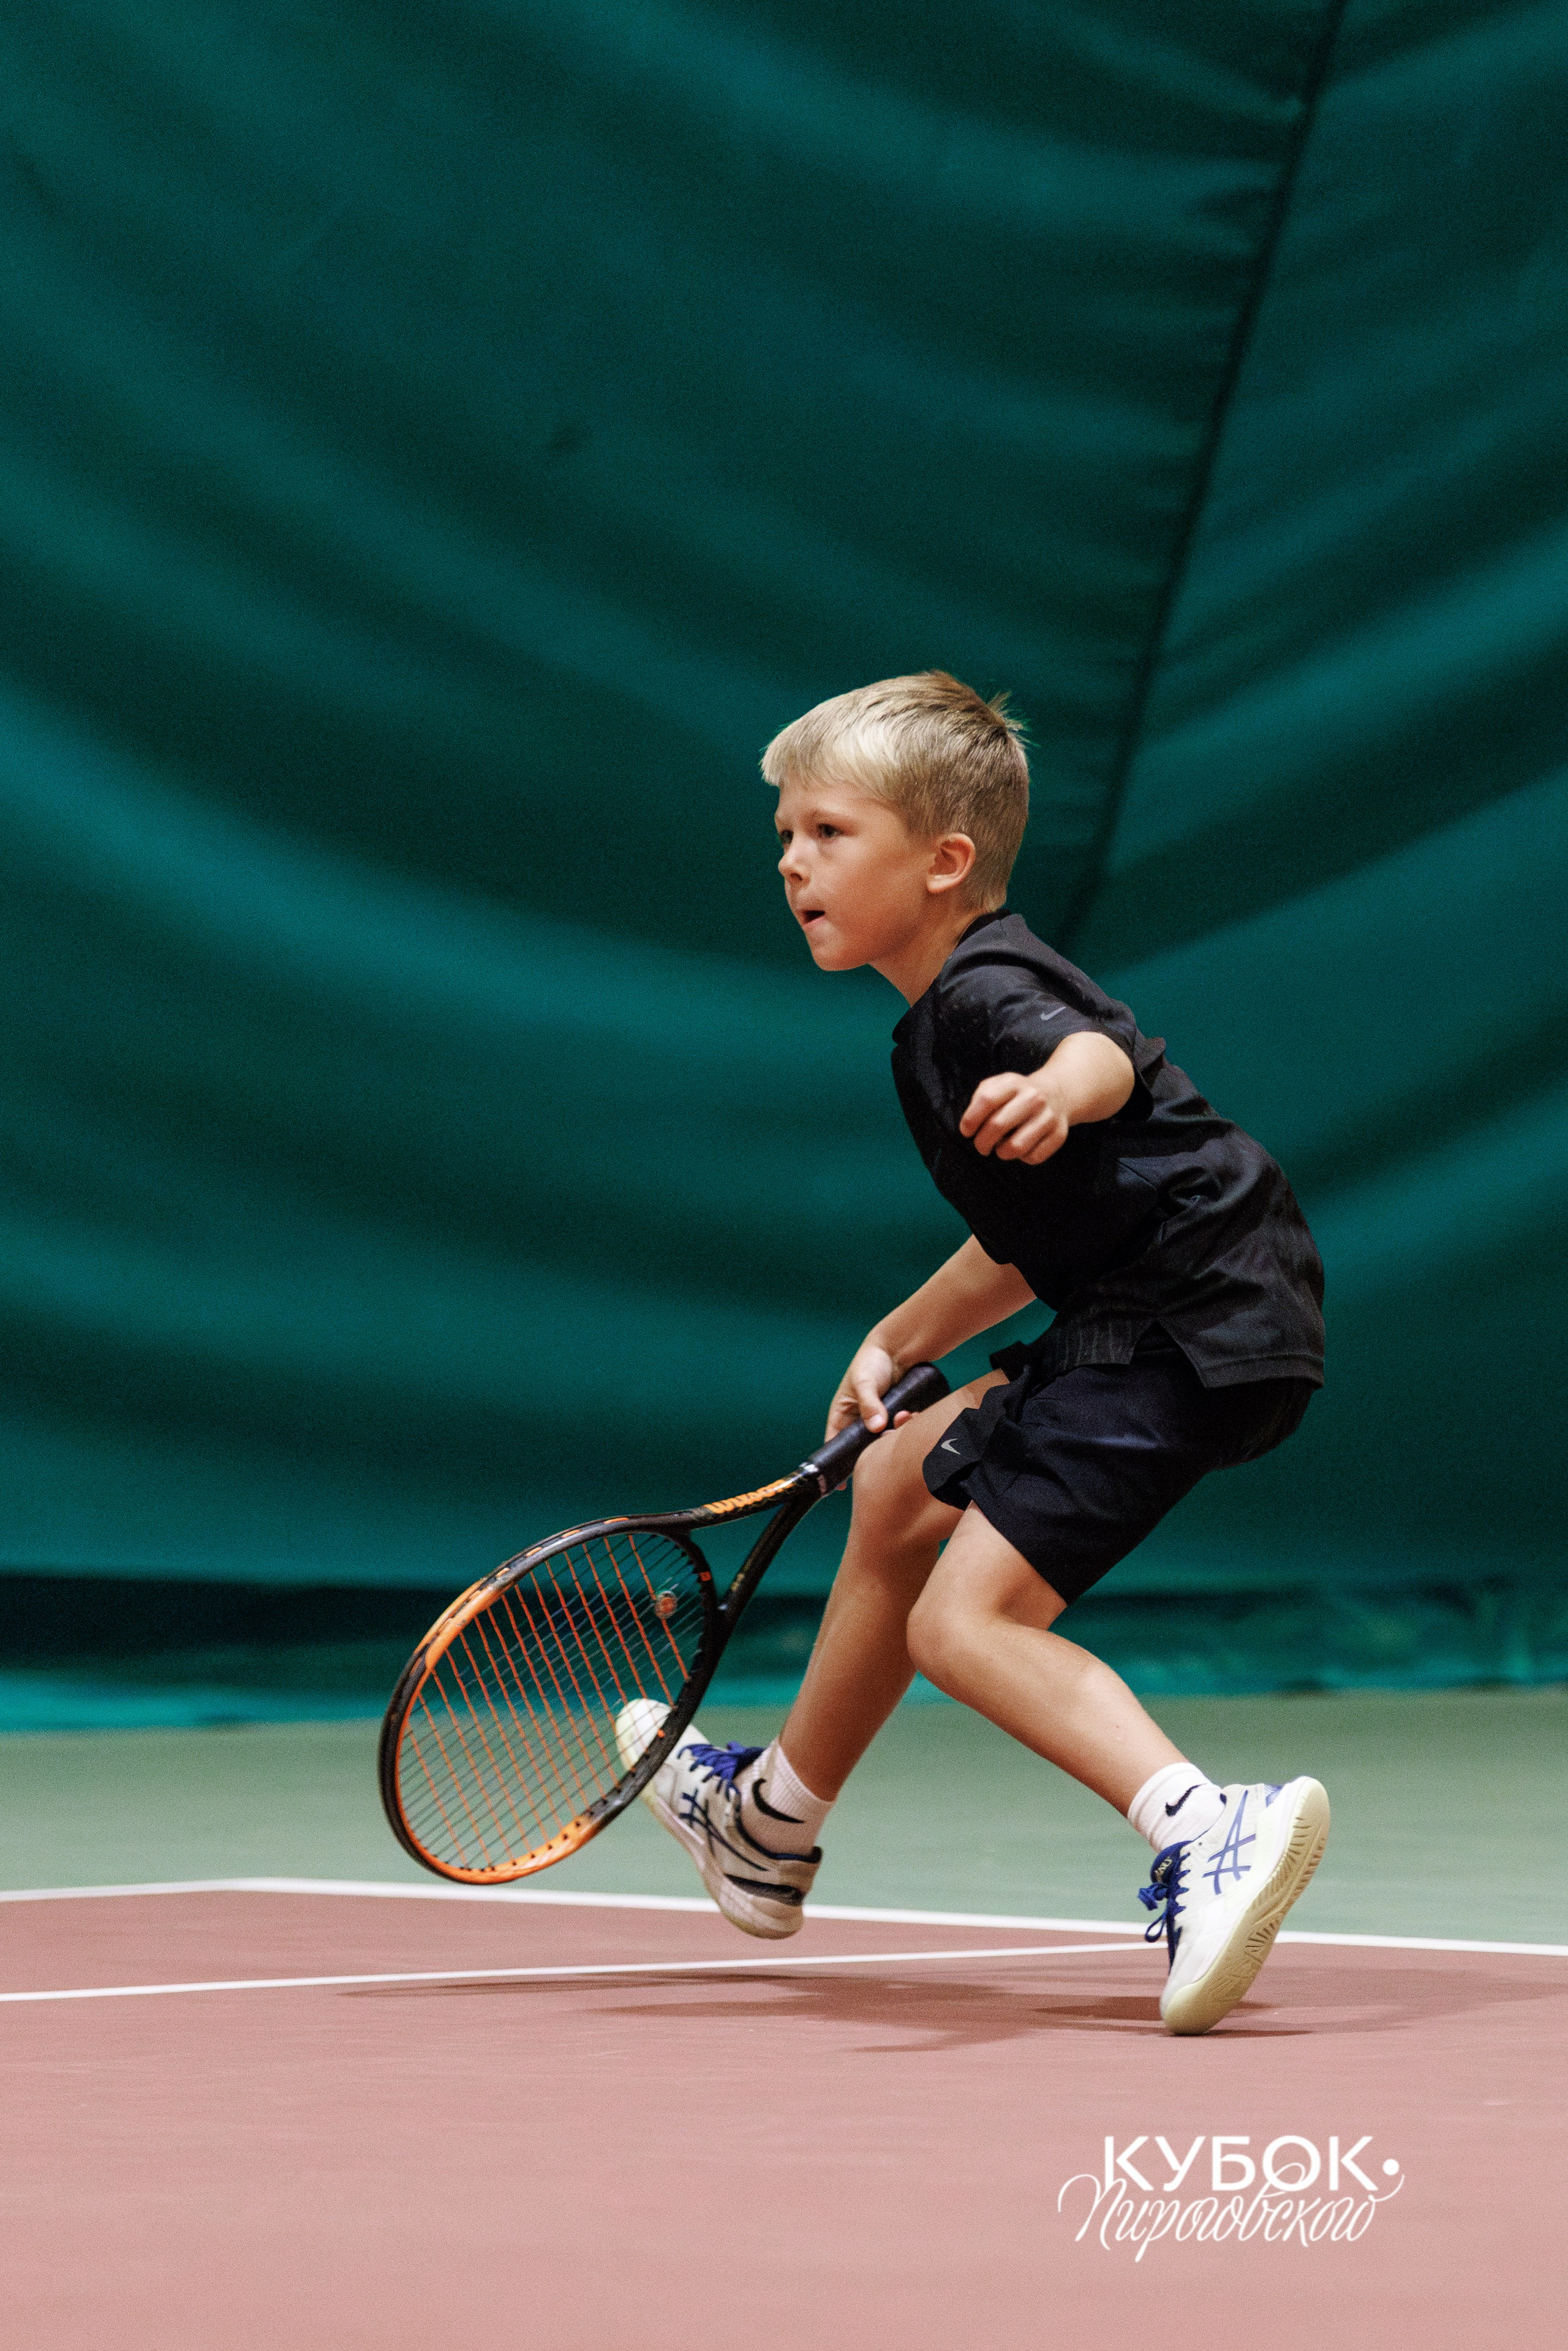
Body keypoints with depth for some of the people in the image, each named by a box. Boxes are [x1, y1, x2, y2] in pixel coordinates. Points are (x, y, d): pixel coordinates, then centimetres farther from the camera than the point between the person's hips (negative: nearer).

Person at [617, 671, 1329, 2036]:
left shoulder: (986, 994, -14)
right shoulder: (945, 1022, 18)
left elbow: (1104, 1053, -39)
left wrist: (1053, 1092, -61)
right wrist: (901, 1344, 26)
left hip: (1198, 1331, -11)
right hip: (1146, 1321, 11)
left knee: (965, 1618, -17)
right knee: (901, 1486, 27)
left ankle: (1208, 1833, -35)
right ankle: (771, 1825, 46)